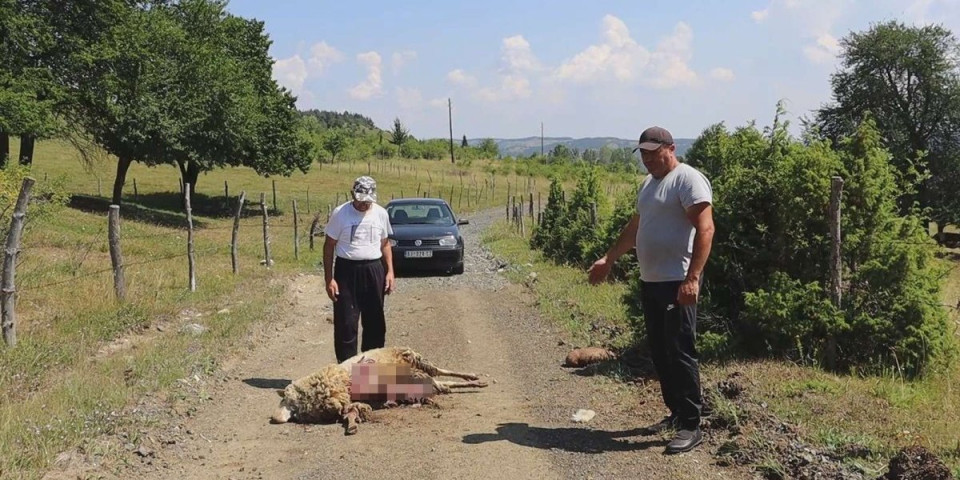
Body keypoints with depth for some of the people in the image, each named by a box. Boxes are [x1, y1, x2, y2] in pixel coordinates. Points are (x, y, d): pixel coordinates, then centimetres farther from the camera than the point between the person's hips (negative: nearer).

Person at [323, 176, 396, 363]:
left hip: (373, 270, 3)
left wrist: (390, 271, 3)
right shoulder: (339, 213, -7)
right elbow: (329, 246, -2)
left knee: (375, 321, 10)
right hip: (347, 270, -3)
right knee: (345, 323, -2)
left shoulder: (381, 213, 3)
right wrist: (329, 278, -8)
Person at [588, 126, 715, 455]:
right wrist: (608, 259, 25)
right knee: (660, 352, 13)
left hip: (678, 283, -9)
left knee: (680, 353, -7)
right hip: (650, 281, 9)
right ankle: (676, 414, 25)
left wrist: (692, 277, -26)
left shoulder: (688, 180, -11)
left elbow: (705, 229, -19)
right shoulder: (649, 183, 18)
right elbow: (635, 226, 28)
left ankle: (691, 426, -1)